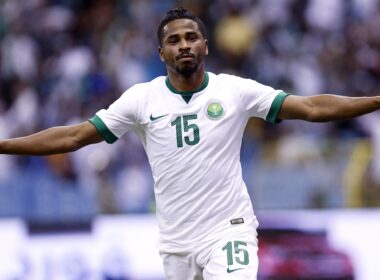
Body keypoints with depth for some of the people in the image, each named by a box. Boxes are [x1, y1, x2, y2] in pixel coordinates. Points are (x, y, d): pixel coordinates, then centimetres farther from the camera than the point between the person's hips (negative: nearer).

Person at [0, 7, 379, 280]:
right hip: (175, 242, 3)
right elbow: (72, 137, 3)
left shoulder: (235, 90, -2)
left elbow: (312, 107, -5)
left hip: (229, 231, -3)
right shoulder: (142, 99, 1)